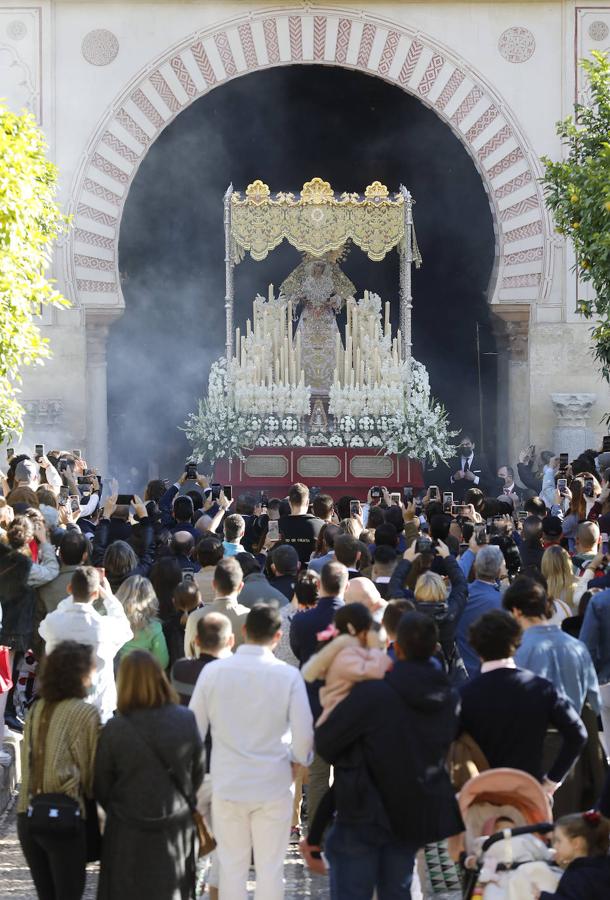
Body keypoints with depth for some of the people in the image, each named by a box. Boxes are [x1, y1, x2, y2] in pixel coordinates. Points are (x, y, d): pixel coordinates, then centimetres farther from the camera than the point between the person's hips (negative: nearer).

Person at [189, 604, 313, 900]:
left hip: (227, 785, 1)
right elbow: (303, 735, -10)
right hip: (273, 786, -1)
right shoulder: (288, 676, -11)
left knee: (231, 866, 10)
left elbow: (194, 728, 1)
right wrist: (298, 759, 12)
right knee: (270, 867, 7)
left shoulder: (213, 672, -6)